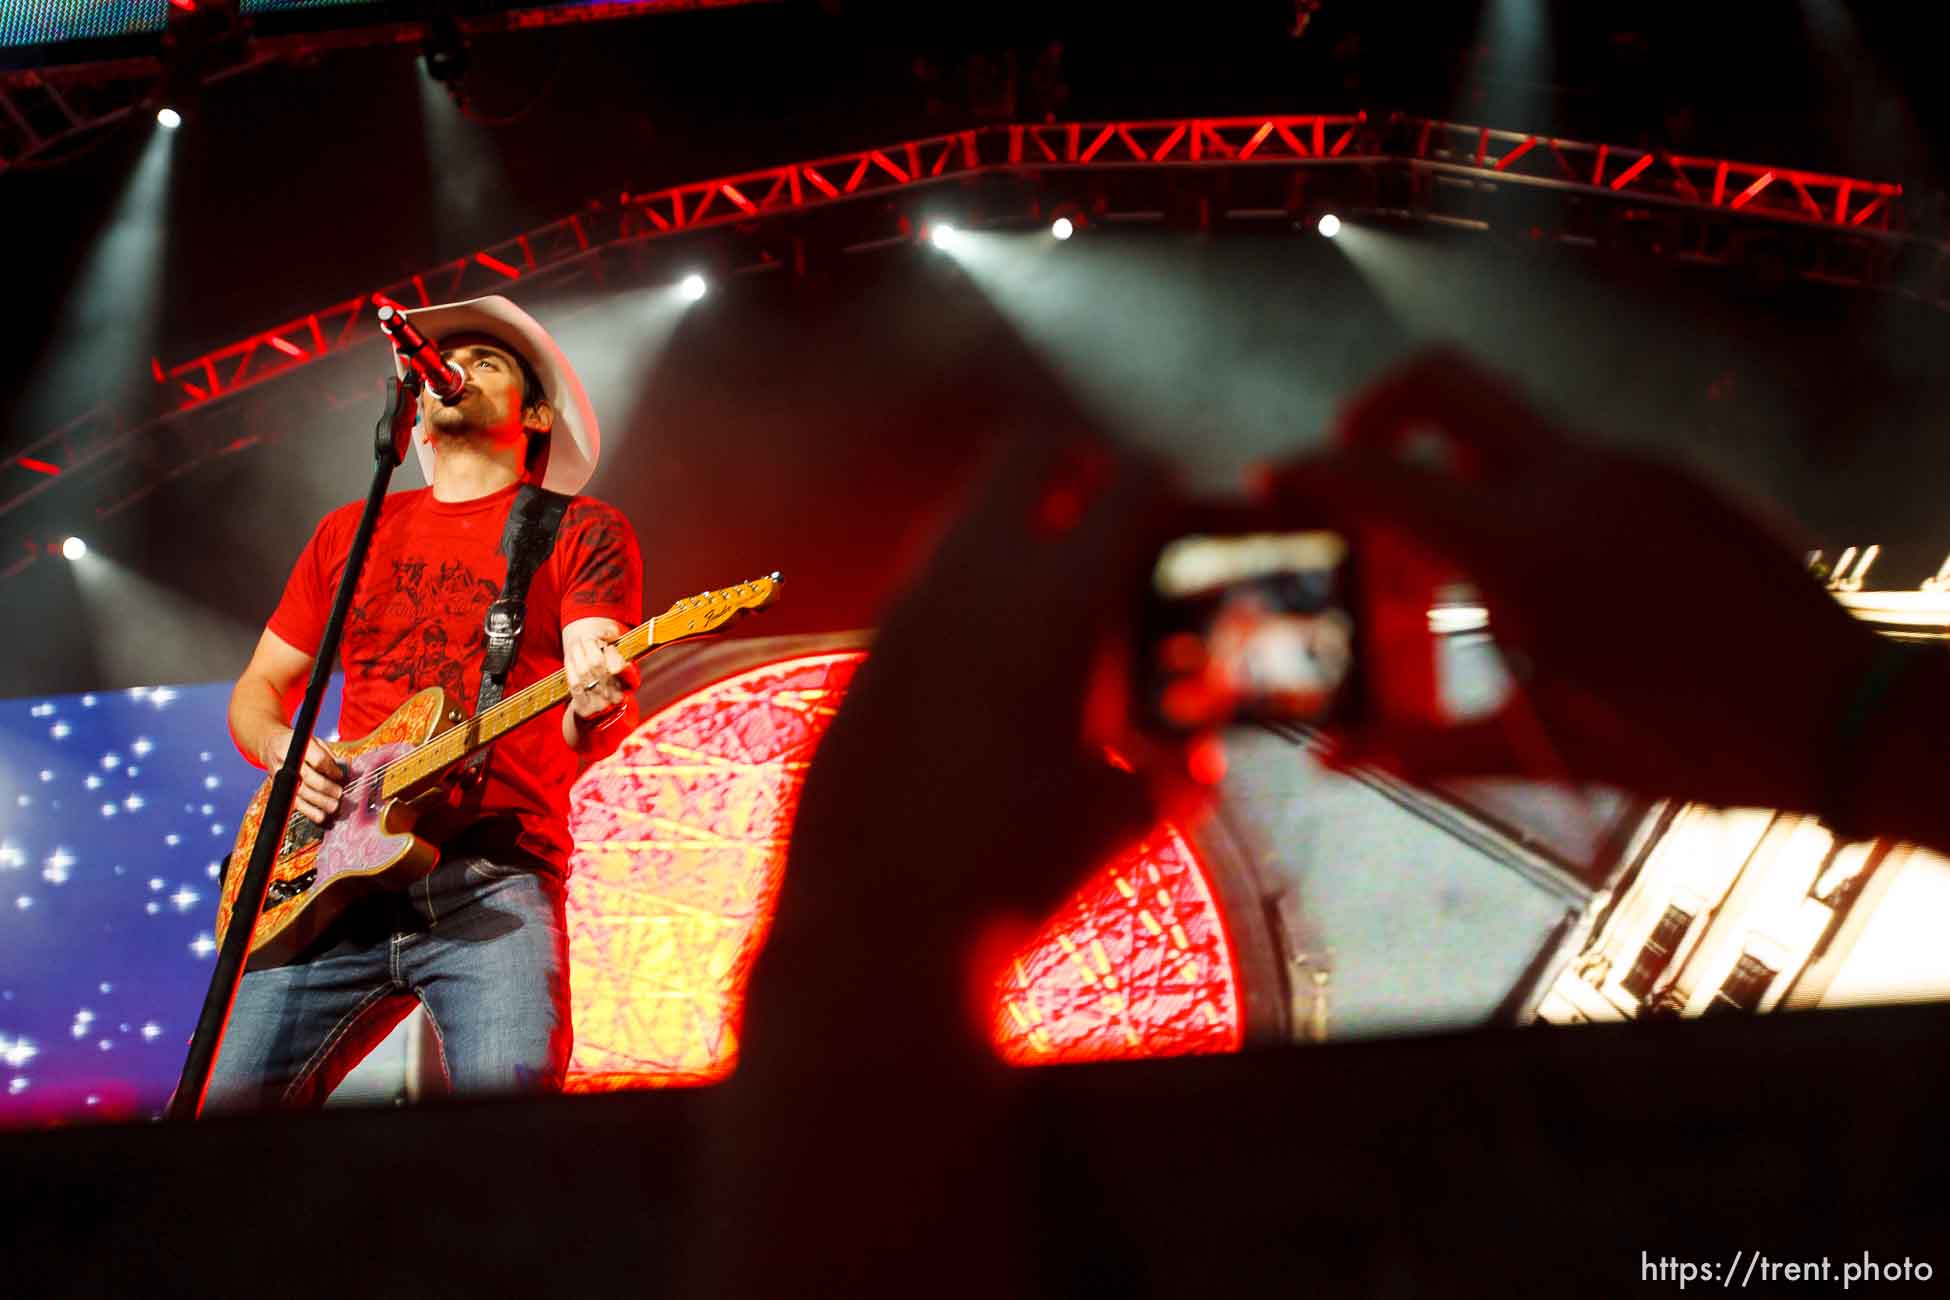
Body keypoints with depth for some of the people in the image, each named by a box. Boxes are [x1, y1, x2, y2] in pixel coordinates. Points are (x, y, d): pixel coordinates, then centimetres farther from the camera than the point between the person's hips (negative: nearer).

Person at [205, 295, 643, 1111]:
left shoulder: (582, 532, 8)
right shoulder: (350, 531, 21)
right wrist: (280, 748, 1)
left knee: (511, 1086, -28)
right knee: (223, 1105, -4)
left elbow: (584, 715, -6)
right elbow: (258, 688, 25)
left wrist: (594, 714, -31)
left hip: (496, 876, -4)